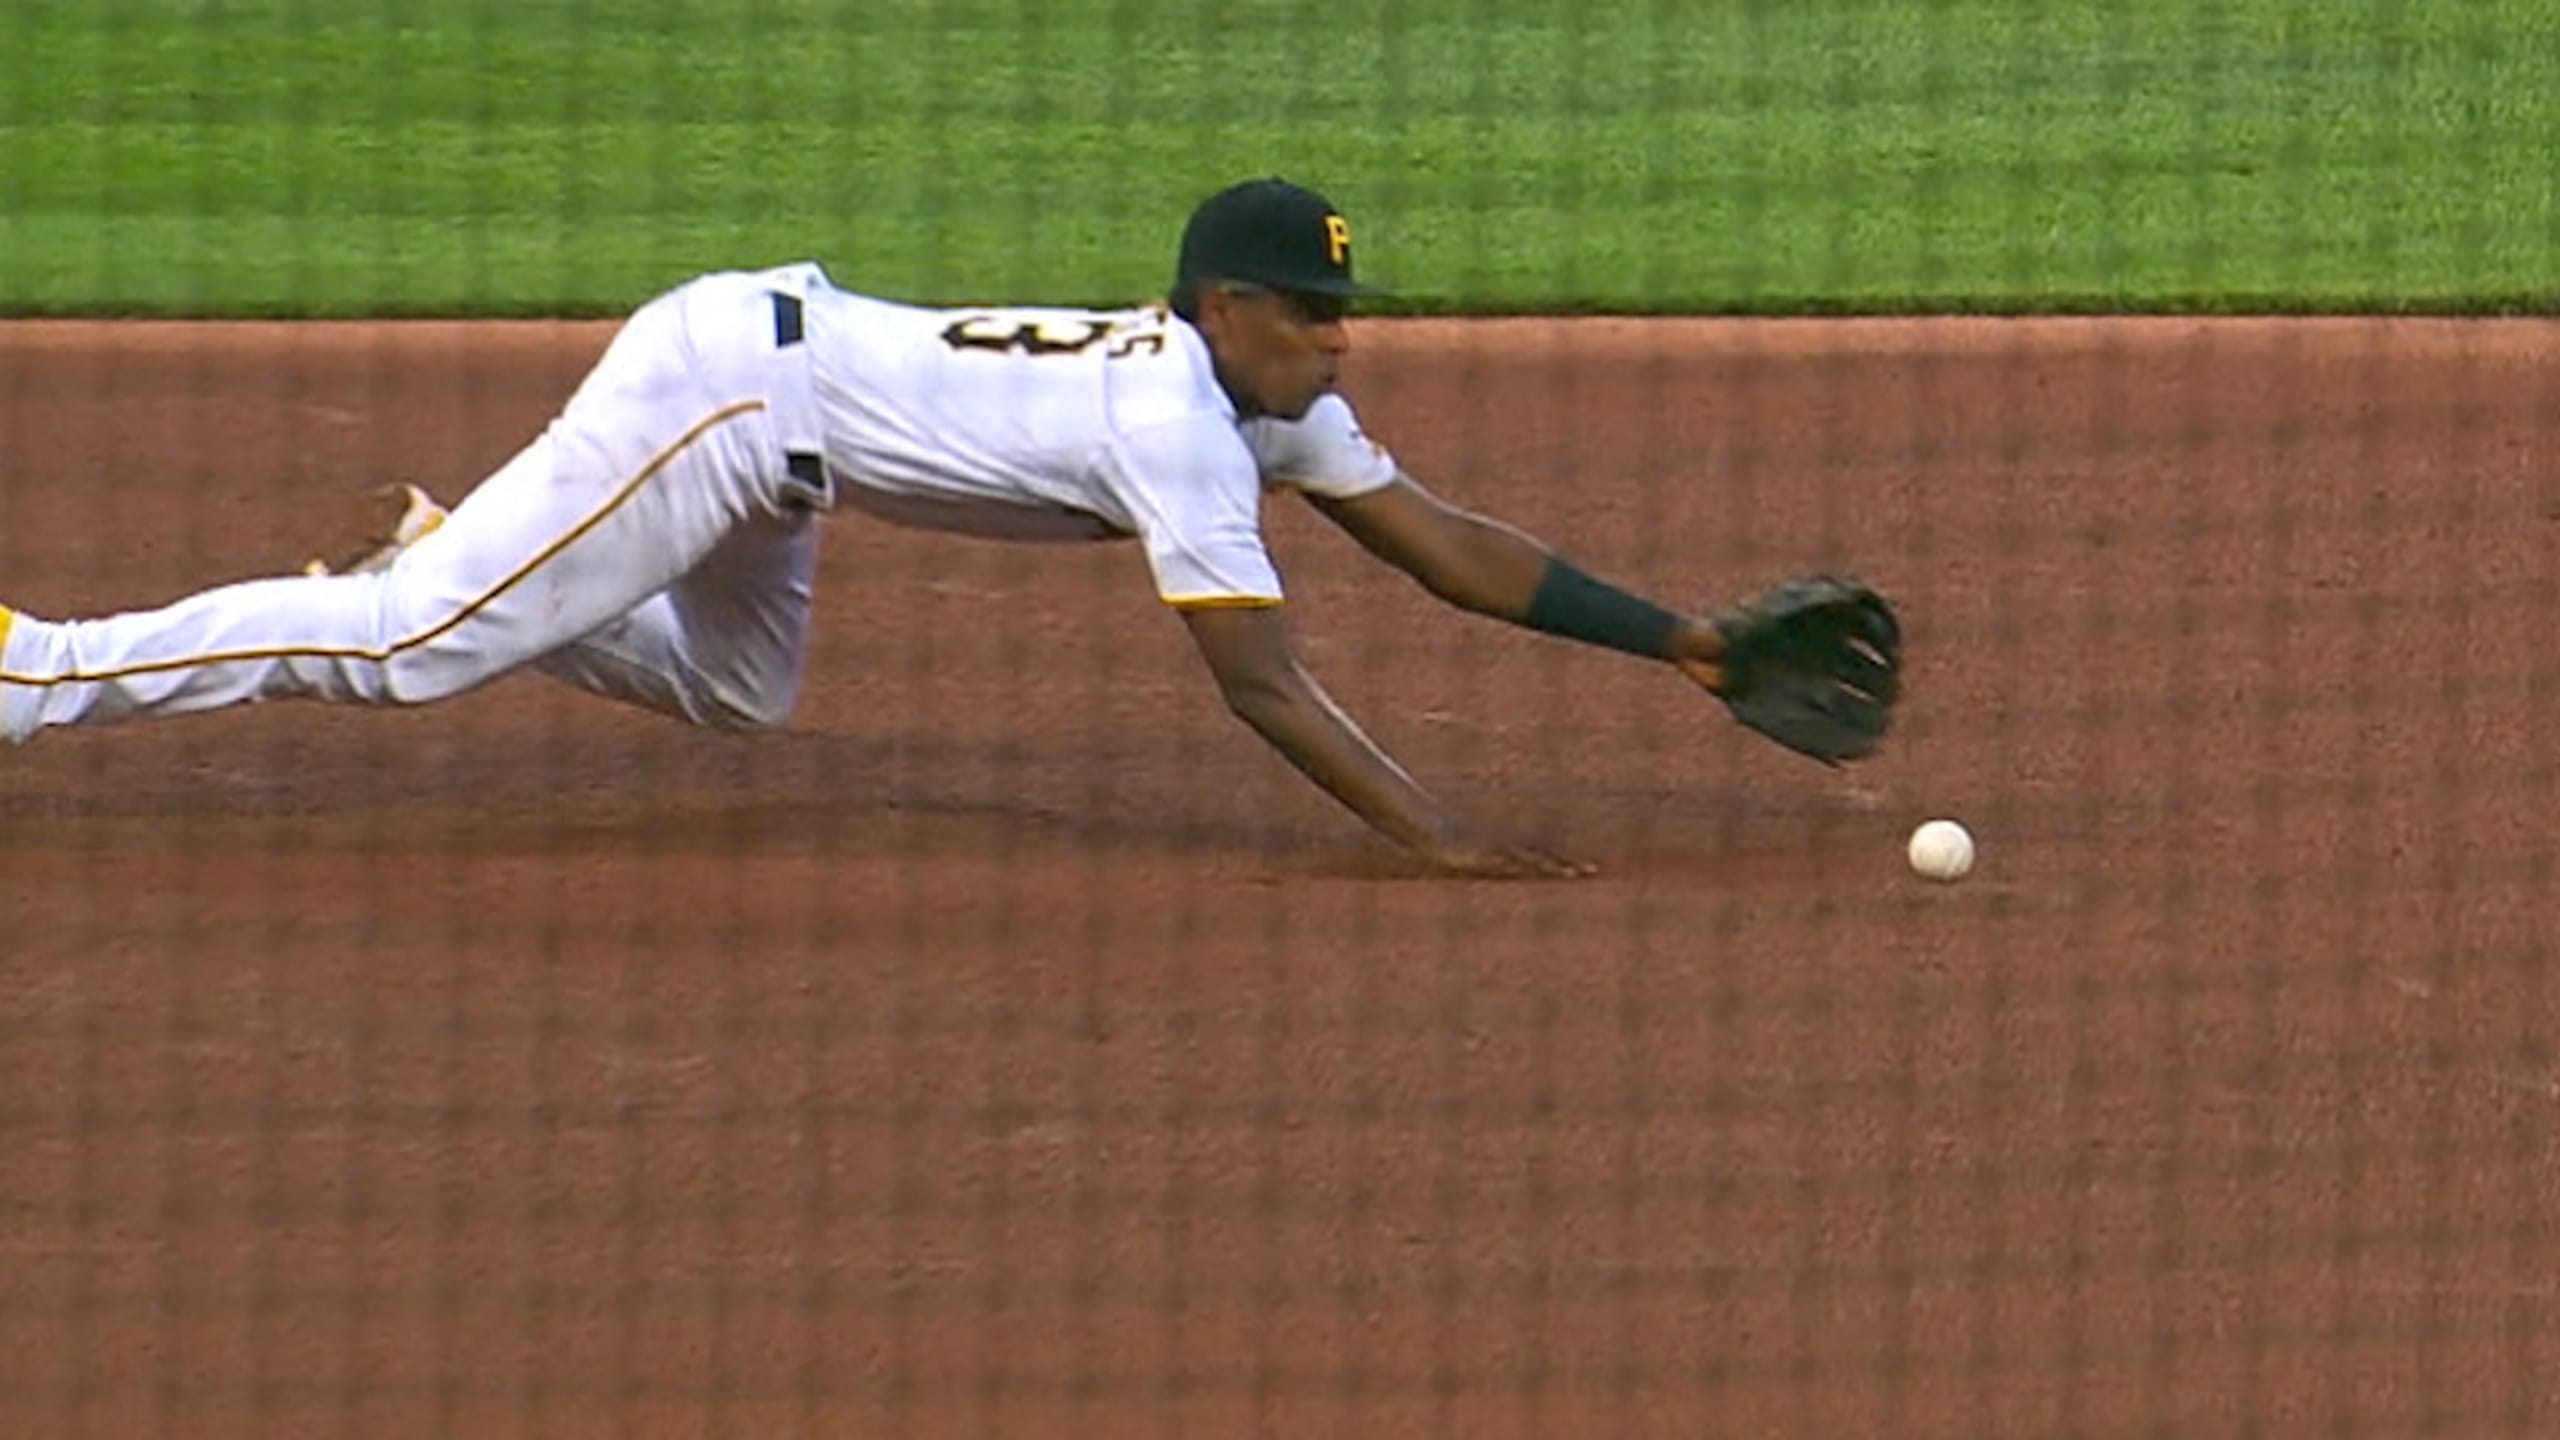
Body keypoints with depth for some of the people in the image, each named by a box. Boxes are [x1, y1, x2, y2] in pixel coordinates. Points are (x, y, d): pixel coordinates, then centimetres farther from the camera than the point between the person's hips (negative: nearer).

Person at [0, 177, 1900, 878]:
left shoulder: (1264, 397, 5)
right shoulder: (1176, 424, -22)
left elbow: (1442, 542, 6)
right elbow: (1261, 681, -25)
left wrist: (1689, 642, 2)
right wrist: (1433, 839, -26)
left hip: (764, 343, 10)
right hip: (726, 380, -10)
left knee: (734, 695, 29)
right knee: (421, 645, -10)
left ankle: (462, 555, 29)